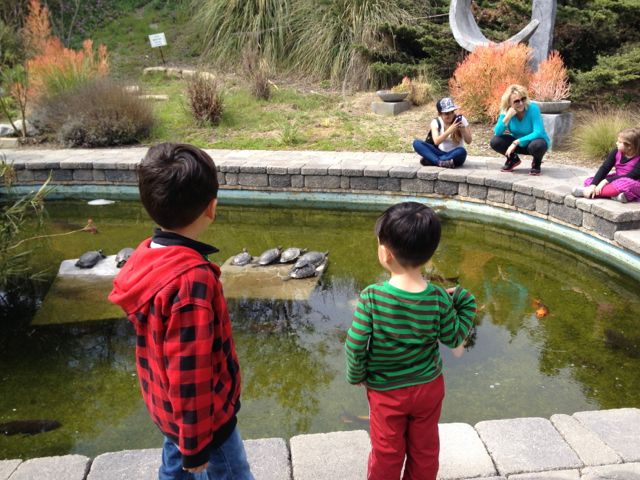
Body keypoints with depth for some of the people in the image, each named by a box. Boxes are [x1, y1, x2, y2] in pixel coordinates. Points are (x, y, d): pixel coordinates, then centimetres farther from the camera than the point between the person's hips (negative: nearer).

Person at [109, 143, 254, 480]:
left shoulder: (147, 255, -7)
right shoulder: (191, 278, -34)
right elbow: (189, 372, -29)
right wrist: (196, 445, -17)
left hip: (167, 405, 8)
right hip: (201, 414, -8)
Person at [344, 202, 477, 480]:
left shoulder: (371, 297, -26)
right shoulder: (439, 299, -19)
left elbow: (355, 346, -22)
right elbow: (454, 338, -5)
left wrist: (356, 376, -3)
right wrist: (465, 303, 7)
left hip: (386, 392, -2)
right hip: (429, 387, 2)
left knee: (386, 453, 18)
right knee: (424, 451, 23)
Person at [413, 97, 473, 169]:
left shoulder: (461, 120, -6)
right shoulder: (436, 122, -5)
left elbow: (469, 141, -5)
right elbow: (436, 141, -20)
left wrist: (463, 130, -24)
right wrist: (450, 130, -33)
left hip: (454, 155, -1)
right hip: (440, 153, 1)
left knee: (461, 151, -39)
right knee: (416, 143, -20)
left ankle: (430, 160, -28)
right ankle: (440, 162, -37)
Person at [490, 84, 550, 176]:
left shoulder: (533, 108, -26)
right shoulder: (506, 110, -15)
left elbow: (538, 133, -33)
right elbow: (497, 132, -23)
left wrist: (516, 142, -35)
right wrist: (507, 117, -36)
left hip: (535, 141, -4)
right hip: (518, 143, 4)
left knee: (536, 145, -39)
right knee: (495, 141, -20)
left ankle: (537, 163, -2)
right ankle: (513, 159, 9)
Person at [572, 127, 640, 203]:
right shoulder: (616, 152, -5)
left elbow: (631, 177, -26)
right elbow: (604, 168, -12)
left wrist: (606, 181, -30)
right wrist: (593, 185, -26)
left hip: (634, 185, -6)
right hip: (617, 181, 6)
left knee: (627, 184, -42)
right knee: (589, 181, -8)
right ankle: (615, 193, -30)